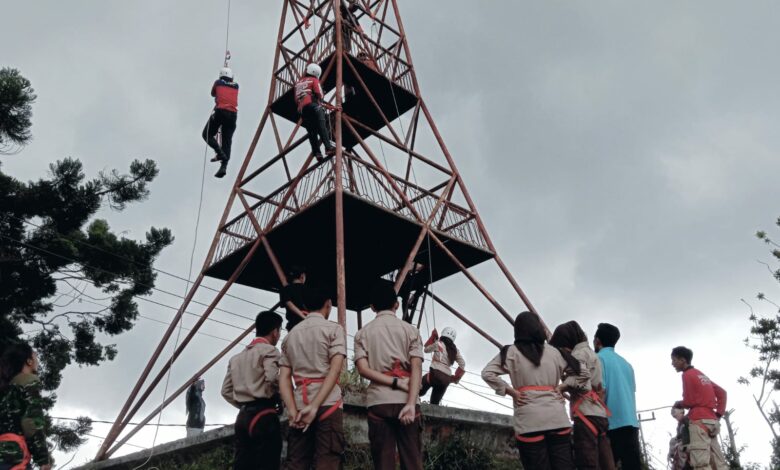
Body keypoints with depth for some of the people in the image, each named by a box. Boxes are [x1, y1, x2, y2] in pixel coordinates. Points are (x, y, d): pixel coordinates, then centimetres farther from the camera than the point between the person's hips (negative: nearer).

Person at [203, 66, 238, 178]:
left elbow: (213, 93, 33)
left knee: (207, 134, 9)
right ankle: (223, 166, -16)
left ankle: (220, 152, -16)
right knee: (227, 141, 1)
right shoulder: (236, 86, 20)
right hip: (233, 114, 3)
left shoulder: (218, 83, 15)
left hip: (220, 111, -3)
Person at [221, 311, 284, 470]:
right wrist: (276, 398, -1)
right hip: (263, 416, -7)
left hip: (243, 416, 7)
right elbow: (272, 379, -19)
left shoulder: (237, 357, 21)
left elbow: (226, 391, 18)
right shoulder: (269, 350, -2)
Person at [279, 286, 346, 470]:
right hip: (328, 405, -4)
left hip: (299, 405, 5)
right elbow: (335, 369, -10)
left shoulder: (290, 335, 18)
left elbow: (284, 377, 8)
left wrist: (292, 410, -1)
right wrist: (315, 406, -14)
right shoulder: (334, 329, 4)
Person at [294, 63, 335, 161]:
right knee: (322, 126, -15)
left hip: (302, 109, 5)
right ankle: (328, 147, -31)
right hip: (313, 105, -5)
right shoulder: (314, 80, 10)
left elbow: (296, 100, 24)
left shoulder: (298, 83, 29)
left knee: (311, 131, 2)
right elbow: (319, 93, -3)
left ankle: (317, 152, -10)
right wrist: (320, 99, 15)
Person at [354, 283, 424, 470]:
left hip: (377, 402, 1)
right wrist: (411, 403, -12)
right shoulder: (410, 330, 7)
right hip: (405, 401, -1)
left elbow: (363, 369, -4)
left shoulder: (363, 333, 9)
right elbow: (416, 368, -5)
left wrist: (395, 383, -3)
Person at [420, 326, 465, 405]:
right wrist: (456, 377, 16)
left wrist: (433, 337, 22)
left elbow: (426, 349, 15)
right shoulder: (455, 350, 14)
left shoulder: (438, 344, 1)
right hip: (447, 379, 5)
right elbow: (462, 364, 11)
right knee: (435, 403, 9)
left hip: (435, 373, -5)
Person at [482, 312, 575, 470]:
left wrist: (510, 391, -1)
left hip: (529, 419, -2)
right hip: (557, 417, 2)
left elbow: (487, 373, -2)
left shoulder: (511, 352, 5)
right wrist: (560, 387, 16)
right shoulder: (553, 351, 13)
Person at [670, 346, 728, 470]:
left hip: (699, 420, -10)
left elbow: (689, 402, -10)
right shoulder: (701, 374, 22)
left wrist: (678, 404, 10)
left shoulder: (687, 375, -4)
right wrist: (719, 414, 16)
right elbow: (722, 393, 21)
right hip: (712, 420, 10)